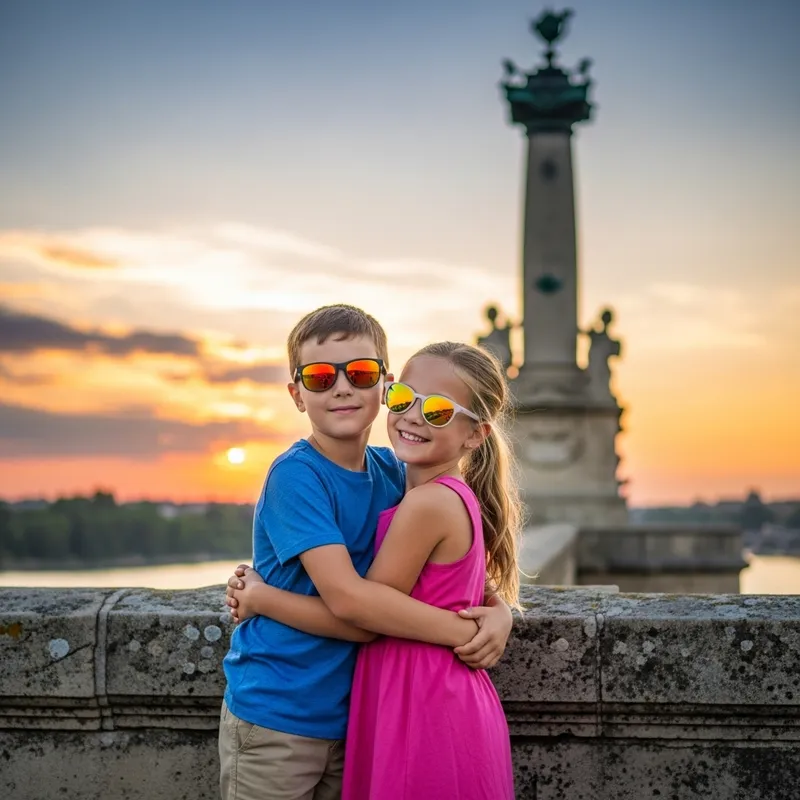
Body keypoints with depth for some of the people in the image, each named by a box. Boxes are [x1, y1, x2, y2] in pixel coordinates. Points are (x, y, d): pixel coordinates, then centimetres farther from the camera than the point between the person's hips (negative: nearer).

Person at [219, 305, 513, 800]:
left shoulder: (392, 473, 1)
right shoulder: (295, 476, -18)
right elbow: (348, 597, -25)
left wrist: (498, 612, -12)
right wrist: (461, 631, -21)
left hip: (348, 717, 6)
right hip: (275, 721, -5)